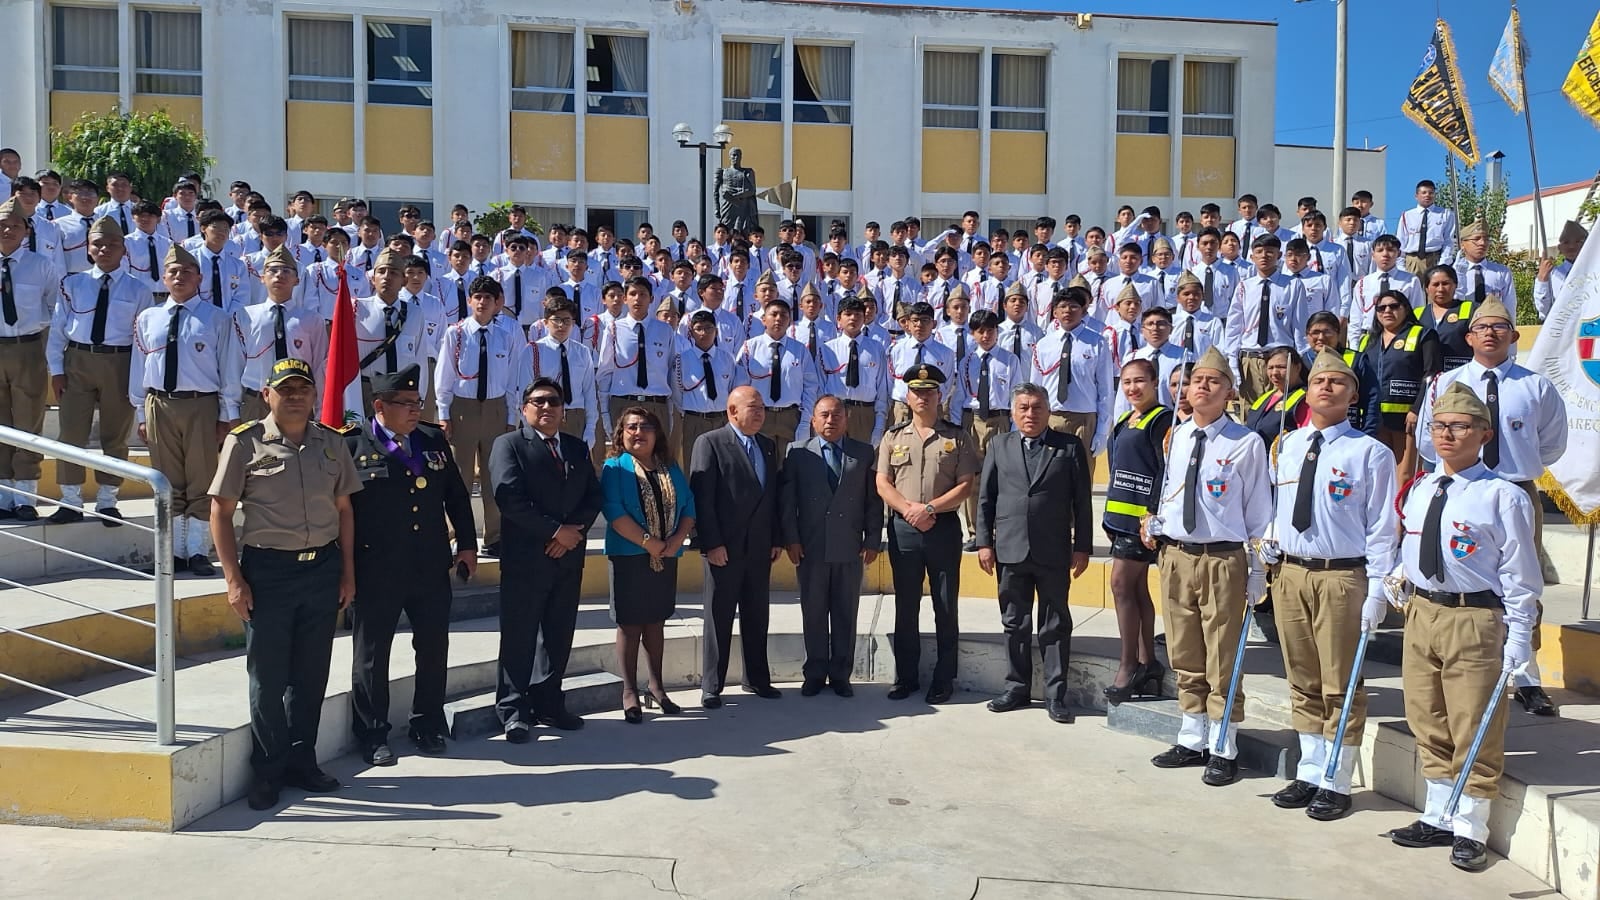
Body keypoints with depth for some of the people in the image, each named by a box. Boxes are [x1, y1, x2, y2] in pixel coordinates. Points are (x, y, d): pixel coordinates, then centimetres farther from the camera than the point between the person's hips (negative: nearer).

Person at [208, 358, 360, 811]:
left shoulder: (330, 442, 8)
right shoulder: (245, 442, -3)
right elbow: (220, 511, -3)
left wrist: (348, 571, 8)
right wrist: (234, 578, -8)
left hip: (323, 567, 3)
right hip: (268, 569, -3)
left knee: (312, 673, 11)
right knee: (268, 676, 4)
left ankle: (302, 763, 25)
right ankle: (266, 773, 18)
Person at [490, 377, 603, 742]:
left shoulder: (578, 448, 15)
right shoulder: (509, 444, -2)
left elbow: (593, 496, 9)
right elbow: (509, 497, -14)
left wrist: (575, 531, -9)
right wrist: (555, 531, -15)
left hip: (569, 557, 5)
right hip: (525, 557, -5)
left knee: (559, 635, 11)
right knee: (519, 636, 0)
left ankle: (549, 704, 21)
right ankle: (513, 709, 9)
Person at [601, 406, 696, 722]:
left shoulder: (671, 469, 10)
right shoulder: (615, 468, -4)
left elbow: (689, 506, 6)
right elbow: (613, 510, -16)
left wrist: (677, 539, -11)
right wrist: (647, 541, -20)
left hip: (667, 557, 4)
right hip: (630, 556, -4)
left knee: (656, 622, 12)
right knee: (630, 624, 1)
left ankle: (656, 685, 22)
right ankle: (629, 692, 9)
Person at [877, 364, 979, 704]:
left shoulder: (956, 438, 3)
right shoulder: (893, 437, 9)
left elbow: (965, 485, -4)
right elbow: (882, 484, 2)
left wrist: (930, 508, -15)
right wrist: (910, 510, -13)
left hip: (944, 528, -1)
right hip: (903, 529, 2)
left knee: (946, 607, 4)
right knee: (906, 607, 8)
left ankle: (943, 680, 14)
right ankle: (906, 677, 18)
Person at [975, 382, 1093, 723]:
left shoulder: (1070, 447, 1)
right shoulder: (999, 445, 8)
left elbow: (1082, 501, 1)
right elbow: (985, 497, 7)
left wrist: (1082, 547, -3)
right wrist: (984, 542, 2)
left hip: (1053, 553, -2)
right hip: (1010, 551, 2)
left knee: (1055, 625, 5)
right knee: (1015, 624, 11)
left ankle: (1056, 695, 13)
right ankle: (1017, 688, 23)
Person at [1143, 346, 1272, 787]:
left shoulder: (1247, 444, -9)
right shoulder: (1175, 437, 6)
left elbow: (1259, 512, -6)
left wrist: (1257, 572, -7)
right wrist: (1155, 523, 1)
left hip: (1223, 558, -5)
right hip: (1175, 556, 5)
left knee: (1222, 663, 4)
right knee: (1185, 659, 16)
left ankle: (1223, 750, 17)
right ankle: (1191, 741, 30)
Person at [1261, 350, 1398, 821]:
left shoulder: (1371, 453, -6)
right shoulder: (1286, 447, 10)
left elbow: (1381, 528, -7)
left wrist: (1377, 591, -11)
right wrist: (1271, 541, 7)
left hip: (1342, 576, -5)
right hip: (1290, 573, 5)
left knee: (1340, 685, 4)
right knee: (1302, 681, 14)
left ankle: (1336, 783, 16)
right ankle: (1309, 773, 27)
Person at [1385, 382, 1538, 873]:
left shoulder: (1504, 496, -10)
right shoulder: (1417, 491, 9)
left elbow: (1520, 578, -9)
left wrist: (1519, 643, -10)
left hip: (1475, 621, -6)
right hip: (1421, 612, 6)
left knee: (1474, 734, 4)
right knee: (1428, 726, 15)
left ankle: (1469, 831, 18)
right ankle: (1438, 818, 30)